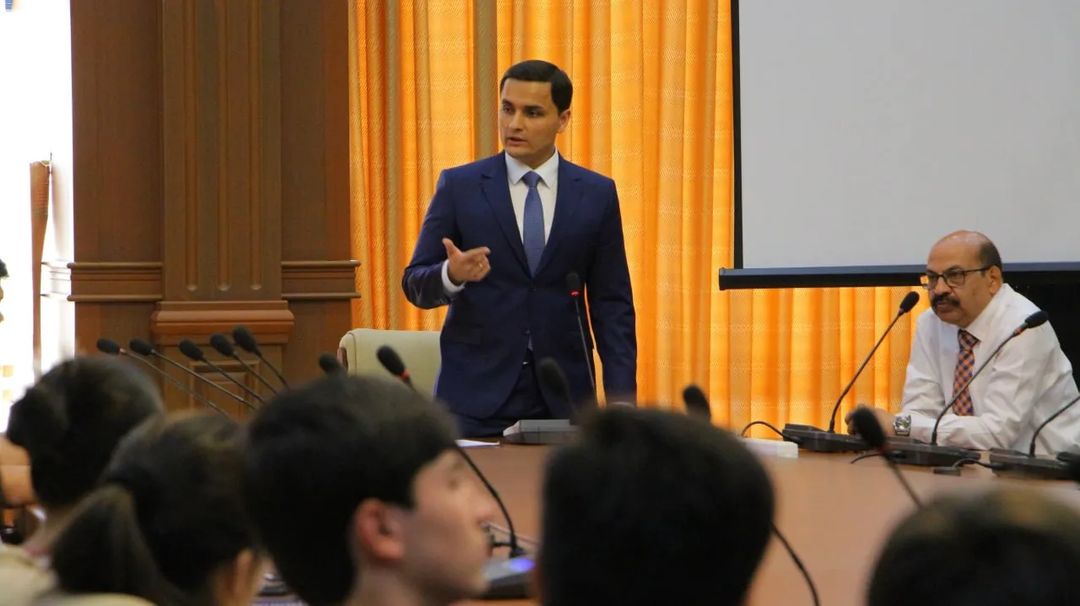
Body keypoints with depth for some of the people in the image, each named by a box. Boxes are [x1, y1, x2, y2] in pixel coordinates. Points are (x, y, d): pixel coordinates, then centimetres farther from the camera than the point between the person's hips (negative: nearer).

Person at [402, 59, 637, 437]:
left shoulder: (597, 194, 5)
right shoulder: (459, 186, 2)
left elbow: (612, 305, 5)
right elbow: (415, 285, 1)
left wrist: (621, 399, -4)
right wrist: (452, 274, -22)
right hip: (476, 393, -1)